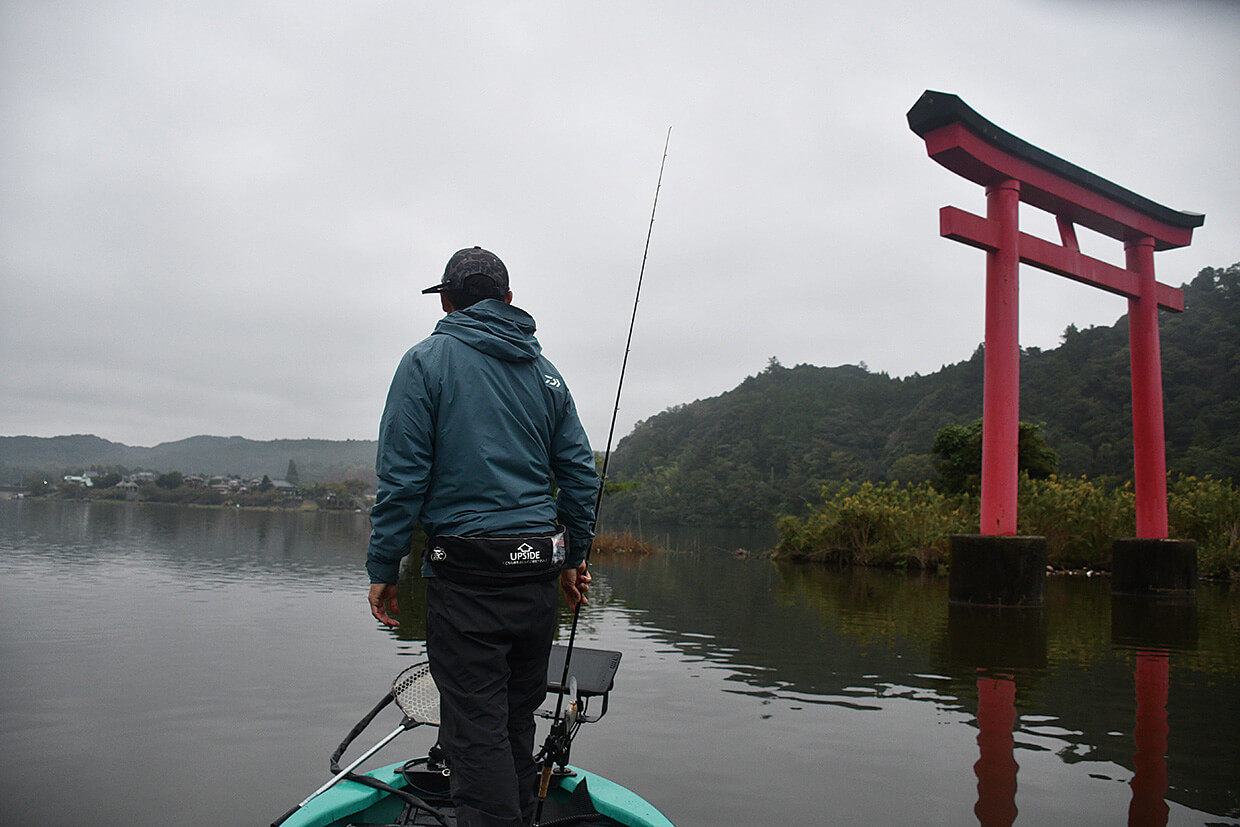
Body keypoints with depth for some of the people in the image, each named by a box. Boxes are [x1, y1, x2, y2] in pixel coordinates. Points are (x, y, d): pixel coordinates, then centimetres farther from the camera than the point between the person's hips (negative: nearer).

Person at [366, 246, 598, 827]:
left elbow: (402, 474, -7)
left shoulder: (428, 360, -1)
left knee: (476, 727, -1)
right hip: (538, 568, 5)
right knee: (516, 718, 18)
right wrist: (573, 557, 20)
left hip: (466, 573, -5)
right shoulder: (544, 372, 13)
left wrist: (383, 569, -2)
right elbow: (580, 474, 12)